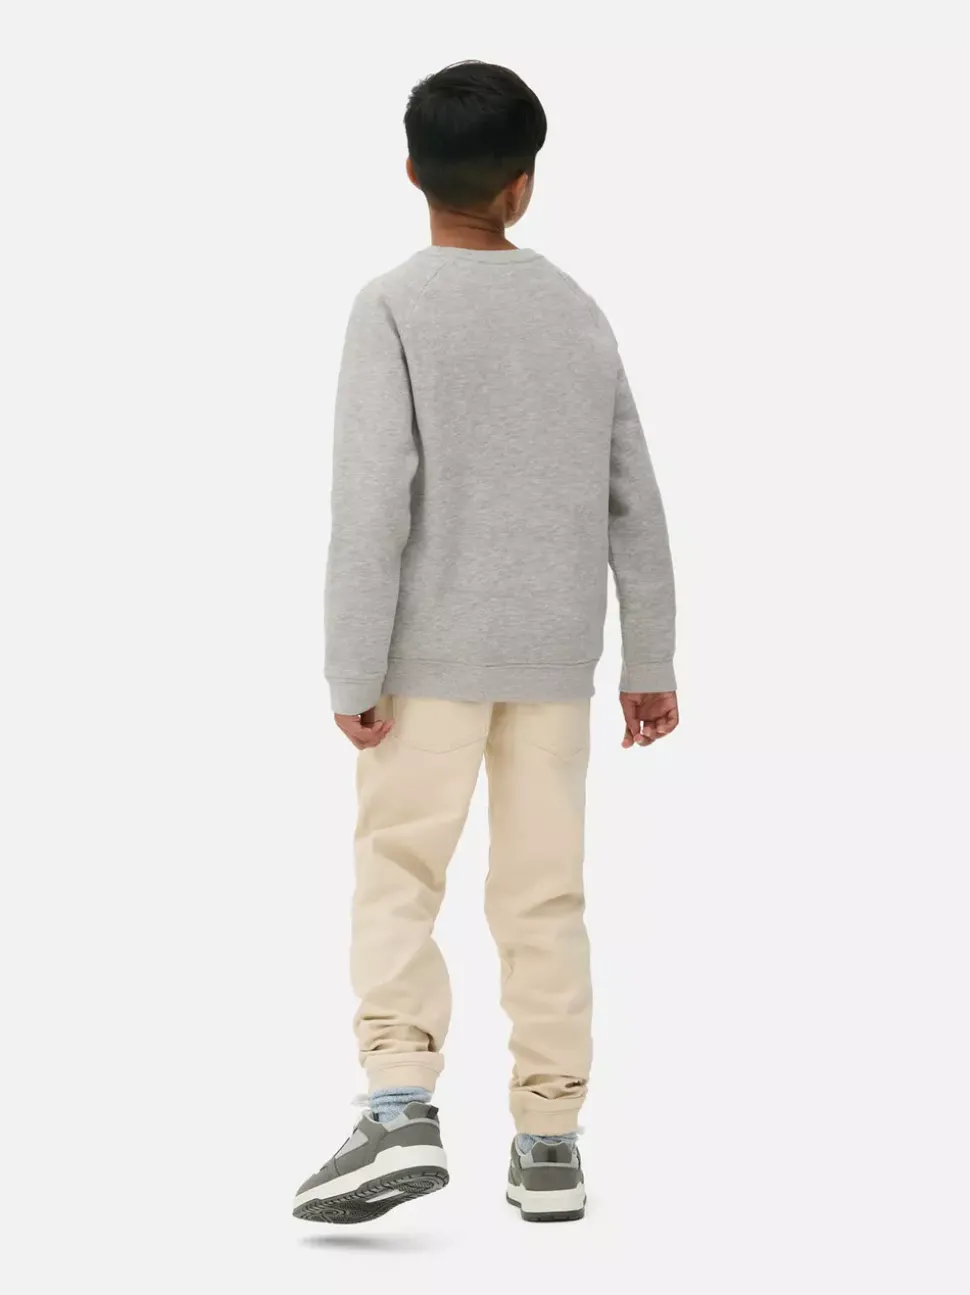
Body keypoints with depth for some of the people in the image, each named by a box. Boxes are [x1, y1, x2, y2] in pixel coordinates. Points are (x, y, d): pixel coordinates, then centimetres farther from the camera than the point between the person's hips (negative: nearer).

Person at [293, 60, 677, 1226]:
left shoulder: (393, 309, -8)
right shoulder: (578, 313, 7)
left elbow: (373, 502, -15)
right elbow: (634, 505, 7)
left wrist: (353, 672, -11)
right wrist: (650, 663, 14)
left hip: (434, 651, -4)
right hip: (555, 655, 4)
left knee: (396, 879, 0)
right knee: (544, 895, 7)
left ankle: (401, 1110, -16)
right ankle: (549, 1143, 9)